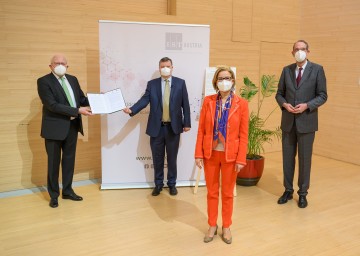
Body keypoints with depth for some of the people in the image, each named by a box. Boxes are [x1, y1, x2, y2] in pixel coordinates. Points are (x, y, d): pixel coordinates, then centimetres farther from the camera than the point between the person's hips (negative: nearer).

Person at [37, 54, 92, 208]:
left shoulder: (72, 79, 9)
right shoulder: (44, 81, -11)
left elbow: (82, 98, 12)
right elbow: (52, 105, -22)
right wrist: (78, 111, -26)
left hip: (72, 126, 6)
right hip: (55, 127, -6)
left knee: (69, 160, 15)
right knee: (54, 162, 6)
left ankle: (67, 191, 29)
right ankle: (53, 195, 20)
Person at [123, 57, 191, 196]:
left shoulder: (180, 83, 2)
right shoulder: (151, 84, 4)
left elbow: (185, 104, 1)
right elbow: (144, 100, -7)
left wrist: (187, 123, -2)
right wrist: (131, 110, -24)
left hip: (173, 127, -1)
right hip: (157, 127, 1)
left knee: (172, 158, 10)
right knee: (157, 158, 10)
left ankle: (172, 184, 25)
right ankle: (158, 184, 25)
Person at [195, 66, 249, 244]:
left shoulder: (241, 104, -5)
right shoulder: (208, 101, -1)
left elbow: (243, 134, -5)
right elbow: (201, 130, -1)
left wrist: (241, 159, -9)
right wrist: (198, 154, -5)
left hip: (230, 155, -1)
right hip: (210, 154, 1)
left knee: (228, 193, 12)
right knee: (212, 192, 12)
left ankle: (226, 227, 28)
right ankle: (212, 226, 28)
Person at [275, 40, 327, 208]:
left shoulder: (317, 69, -2)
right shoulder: (286, 70, 7)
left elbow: (322, 96, -3)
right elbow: (279, 94, 10)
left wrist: (307, 105, -17)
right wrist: (284, 104, -11)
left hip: (306, 121, -3)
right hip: (288, 121, 3)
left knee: (304, 158, 4)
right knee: (288, 157, 9)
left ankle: (303, 193, 18)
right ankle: (288, 190, 23)